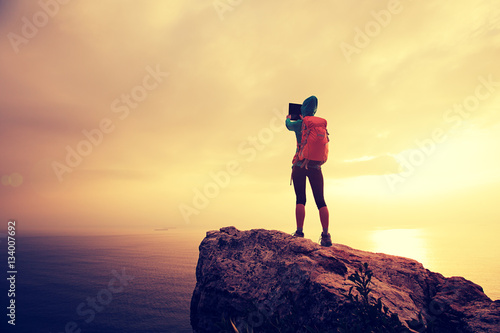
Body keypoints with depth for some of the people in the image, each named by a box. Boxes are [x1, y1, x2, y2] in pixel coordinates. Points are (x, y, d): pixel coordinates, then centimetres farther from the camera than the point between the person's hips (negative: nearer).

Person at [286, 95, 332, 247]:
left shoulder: (299, 124, 3)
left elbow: (288, 125, 26)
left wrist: (288, 118, 48)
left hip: (300, 165, -2)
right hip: (315, 166, 2)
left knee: (300, 199, -5)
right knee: (320, 201, 1)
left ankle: (299, 232, -14)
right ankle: (326, 235, -7)